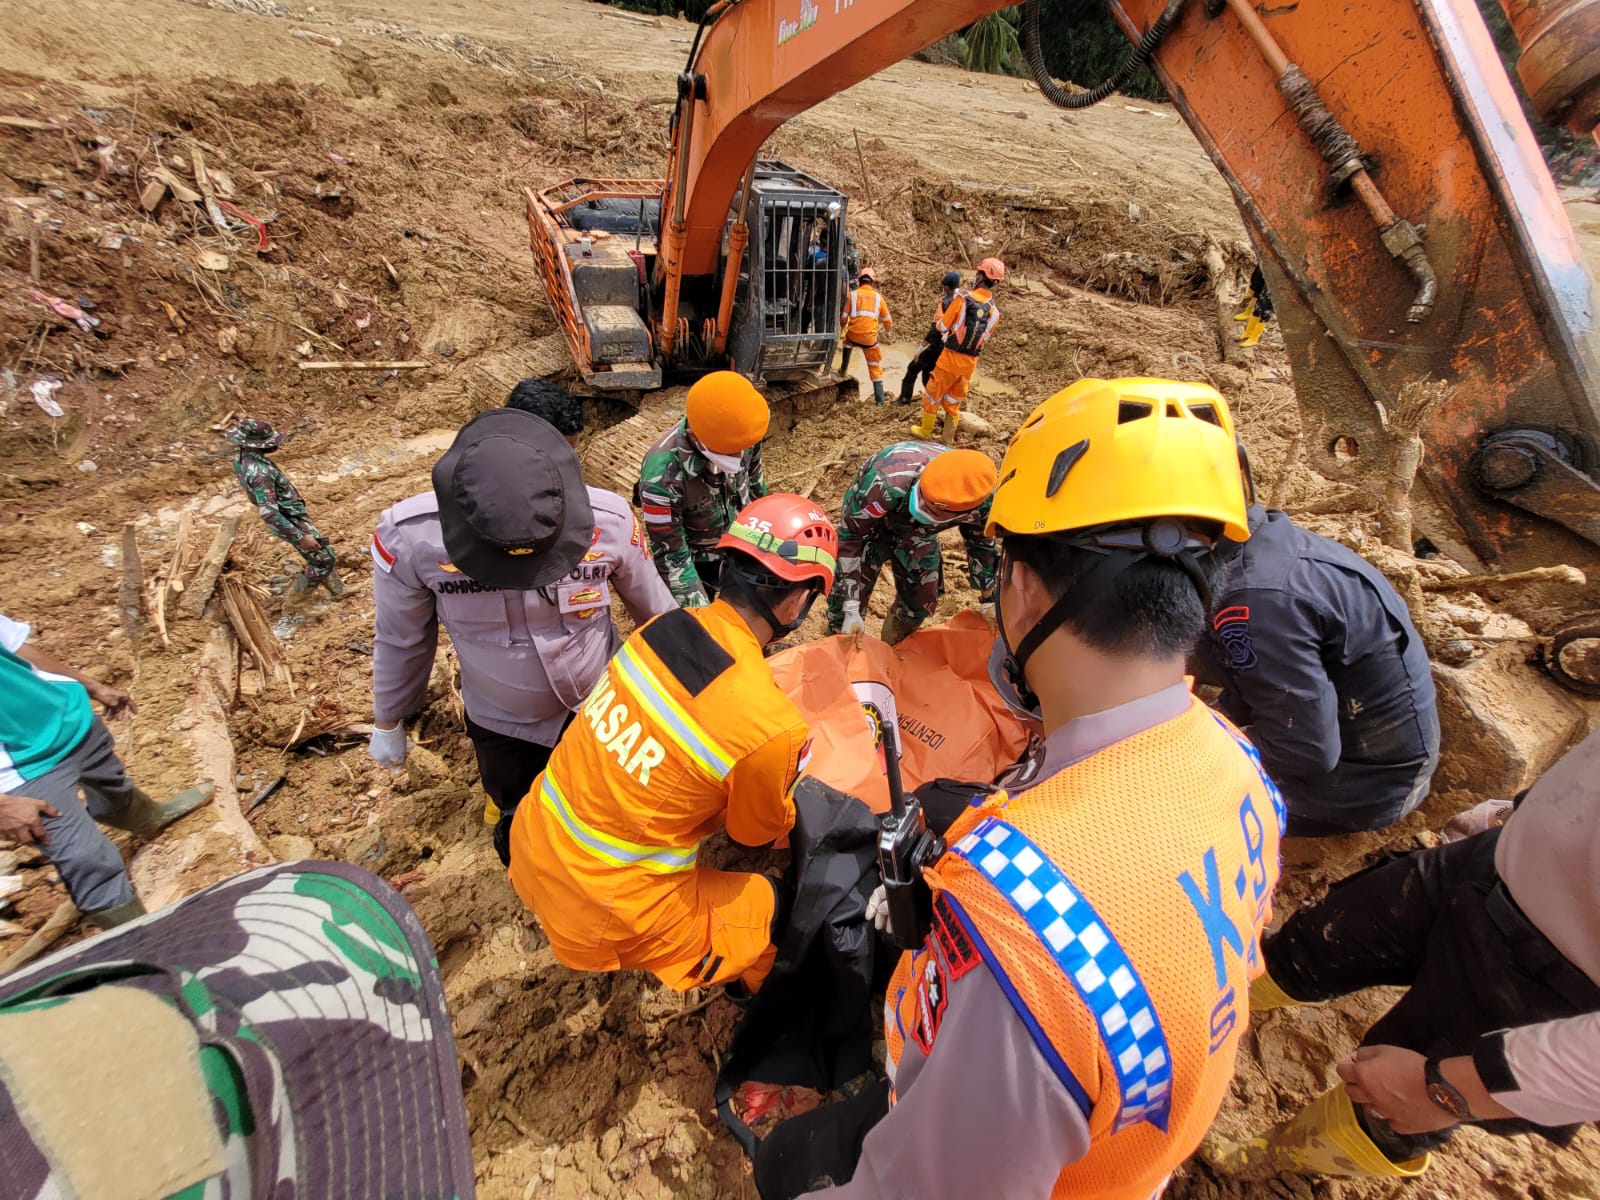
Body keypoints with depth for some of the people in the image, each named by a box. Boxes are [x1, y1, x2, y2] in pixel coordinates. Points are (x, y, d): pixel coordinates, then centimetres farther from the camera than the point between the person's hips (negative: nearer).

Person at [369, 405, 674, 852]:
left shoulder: (609, 520, -28)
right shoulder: (410, 535, -27)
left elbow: (653, 606, -10)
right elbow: (401, 638, -8)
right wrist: (388, 720, 6)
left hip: (601, 706, 0)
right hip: (500, 723, 1)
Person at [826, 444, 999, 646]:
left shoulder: (979, 502, -32)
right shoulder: (885, 483, -46)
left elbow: (981, 543, -8)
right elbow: (849, 536, -33)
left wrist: (989, 601, 1)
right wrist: (851, 609, -36)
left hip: (918, 533, 4)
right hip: (867, 524, -3)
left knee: (922, 602, 8)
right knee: (844, 598, -12)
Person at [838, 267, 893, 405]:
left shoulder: (853, 294, 1)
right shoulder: (878, 297, 6)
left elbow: (844, 317, 5)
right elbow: (887, 319, 15)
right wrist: (888, 331, 37)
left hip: (853, 336, 0)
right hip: (870, 338, 0)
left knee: (847, 342, 37)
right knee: (875, 367, 12)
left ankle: (844, 369, 39)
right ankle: (879, 399, 9)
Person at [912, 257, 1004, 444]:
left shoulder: (963, 298, -14)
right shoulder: (995, 310, 0)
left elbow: (942, 326, -7)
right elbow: (985, 338, 10)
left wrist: (939, 319, 14)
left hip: (951, 358, -5)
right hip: (971, 363, 5)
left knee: (932, 395, 14)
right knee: (953, 401, 18)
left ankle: (925, 430, 25)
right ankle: (947, 438, 25)